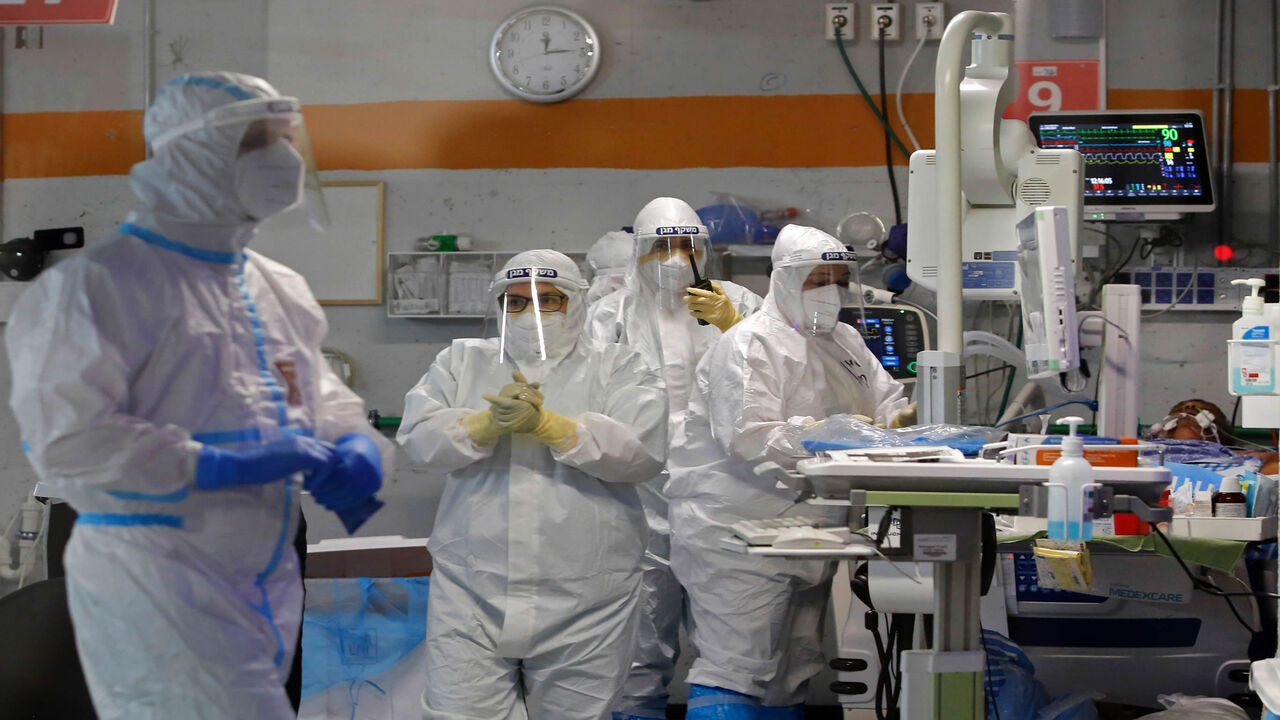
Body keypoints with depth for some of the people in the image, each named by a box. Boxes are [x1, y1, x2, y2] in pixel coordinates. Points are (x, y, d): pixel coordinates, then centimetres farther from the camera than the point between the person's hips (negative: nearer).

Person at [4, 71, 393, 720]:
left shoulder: (279, 288, 16)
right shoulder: (99, 281, -9)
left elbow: (324, 397, 26)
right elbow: (67, 441, -18)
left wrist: (358, 448, 1)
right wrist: (227, 466, -22)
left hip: (268, 587, 8)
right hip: (154, 587, -8)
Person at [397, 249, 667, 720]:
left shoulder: (617, 369, 7)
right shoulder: (461, 360, 15)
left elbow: (643, 448, -9)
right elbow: (419, 435, 1)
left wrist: (547, 423, -18)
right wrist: (489, 423, -17)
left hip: (583, 598, -1)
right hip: (471, 589, 2)